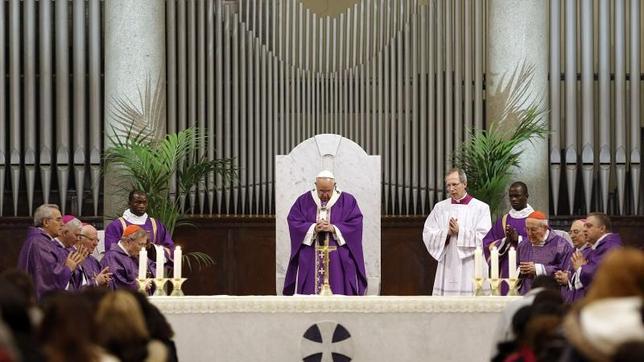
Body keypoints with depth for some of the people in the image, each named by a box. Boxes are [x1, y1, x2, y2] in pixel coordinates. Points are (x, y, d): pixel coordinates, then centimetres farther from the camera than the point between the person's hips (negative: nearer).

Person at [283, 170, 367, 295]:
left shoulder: (348, 201, 4)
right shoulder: (303, 201, 7)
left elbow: (355, 223, -4)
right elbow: (293, 222, 0)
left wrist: (333, 228, -17)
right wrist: (313, 228, -16)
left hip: (340, 259, -1)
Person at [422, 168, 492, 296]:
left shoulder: (481, 208, 1)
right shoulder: (440, 207, 12)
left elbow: (484, 237, -7)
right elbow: (428, 234, 6)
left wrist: (460, 232, -15)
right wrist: (447, 233, -11)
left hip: (471, 269, -3)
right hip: (447, 269, 3)